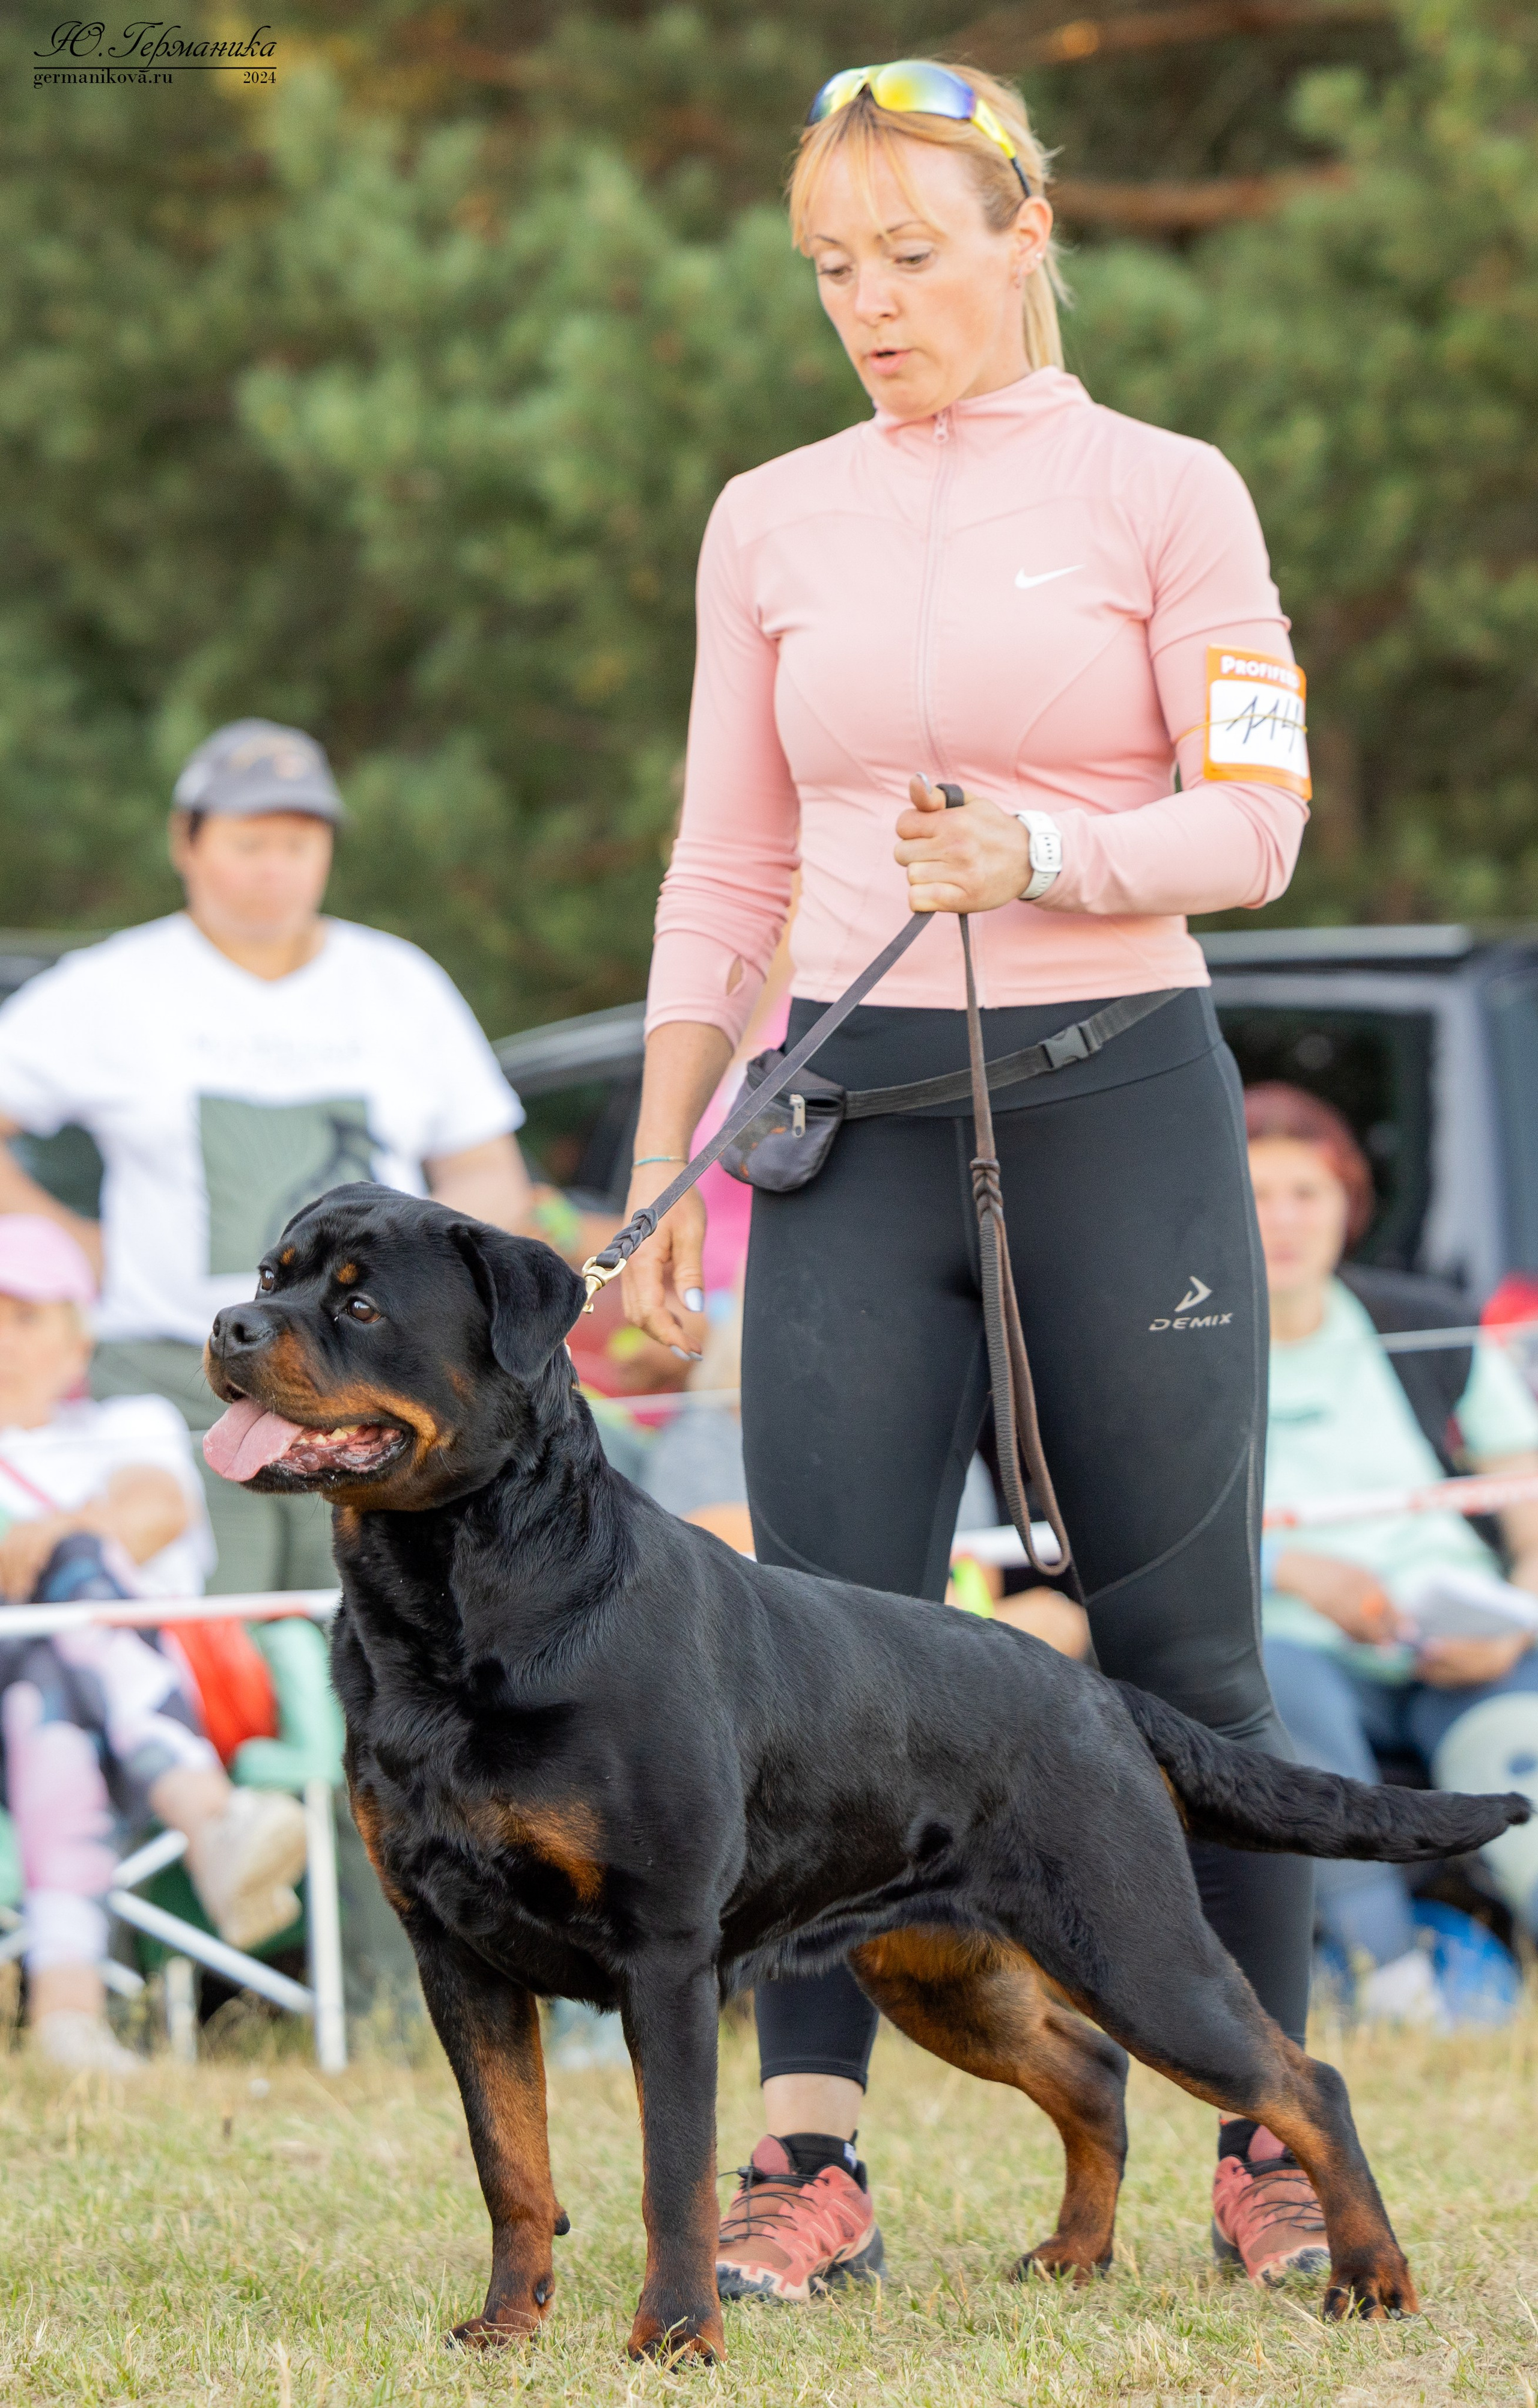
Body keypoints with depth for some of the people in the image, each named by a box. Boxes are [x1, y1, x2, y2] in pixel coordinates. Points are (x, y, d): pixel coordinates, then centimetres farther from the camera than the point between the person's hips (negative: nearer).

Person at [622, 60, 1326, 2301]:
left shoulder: (1164, 495, 1)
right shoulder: (771, 523, 11)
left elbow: (1257, 822, -4)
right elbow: (724, 869, 14)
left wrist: (1040, 857, -22)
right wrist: (656, 1174, 8)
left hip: (1114, 1100, -3)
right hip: (854, 1111, 3)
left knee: (1179, 1647, 1)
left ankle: (1274, 2139, 11)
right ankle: (809, 2155, -3)